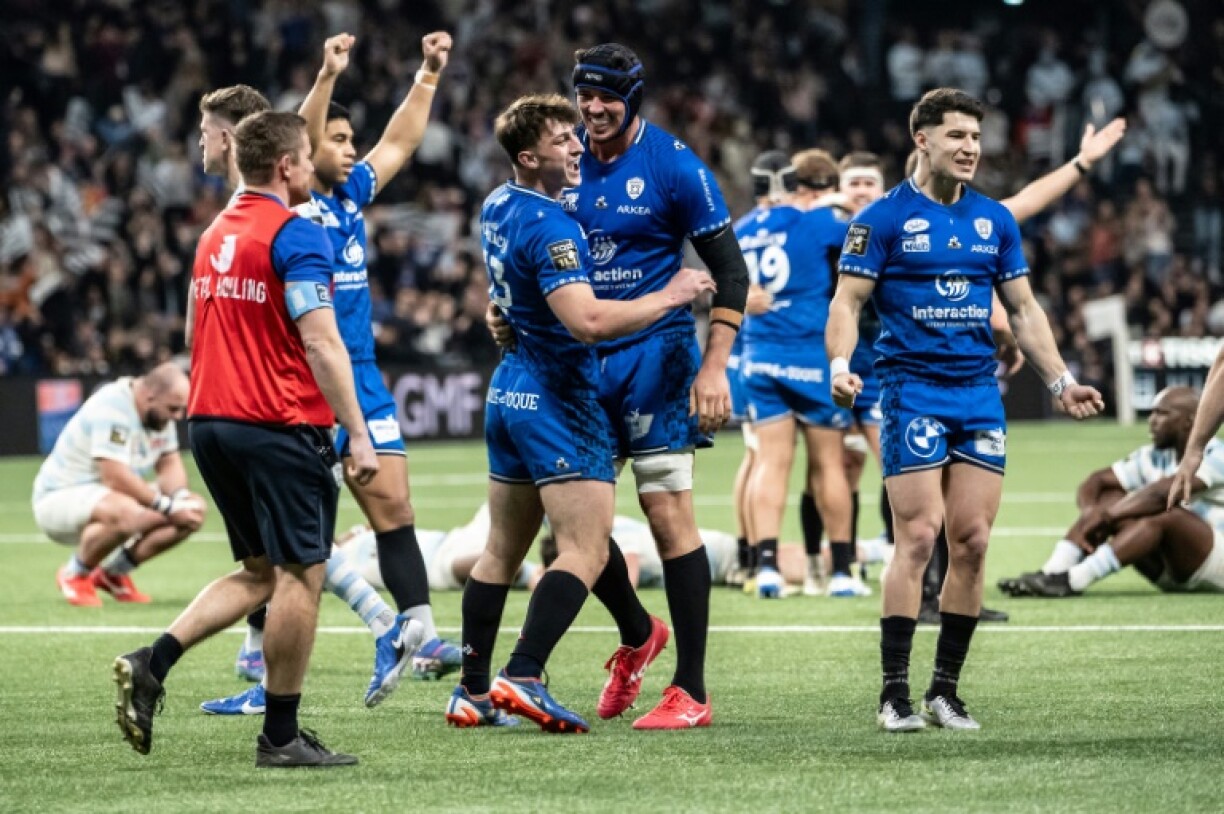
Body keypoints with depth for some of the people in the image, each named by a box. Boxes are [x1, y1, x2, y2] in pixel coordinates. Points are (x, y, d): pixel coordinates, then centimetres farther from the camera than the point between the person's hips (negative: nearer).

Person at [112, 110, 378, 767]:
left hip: (211, 420, 9)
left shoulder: (217, 233, 14)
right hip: (279, 427, -8)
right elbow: (322, 345, -18)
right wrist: (358, 434, -16)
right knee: (299, 576, 0)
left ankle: (150, 663, 1)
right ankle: (281, 736, 2)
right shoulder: (294, 235, -12)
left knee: (259, 572, 16)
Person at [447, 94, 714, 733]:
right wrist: (669, 296, -21)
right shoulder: (548, 226, -20)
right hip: (559, 400, -10)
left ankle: (474, 691, 14)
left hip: (510, 388, 10)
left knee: (502, 550, 13)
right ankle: (523, 677, -22)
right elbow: (587, 320, -30)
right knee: (586, 553, -11)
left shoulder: (497, 206, 9)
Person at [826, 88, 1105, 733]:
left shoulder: (994, 220, 12)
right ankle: (894, 694, -6)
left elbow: (1024, 309, 18)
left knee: (972, 542, 0)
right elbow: (847, 300, -4)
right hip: (912, 393, -5)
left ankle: (945, 691, 9)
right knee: (919, 536, -12)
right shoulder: (884, 218, -2)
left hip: (980, 396, 5)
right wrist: (840, 364, -22)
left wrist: (1061, 382, 12)